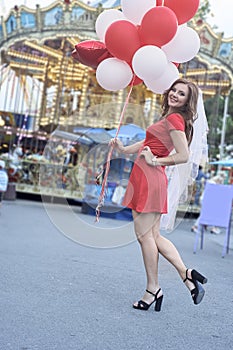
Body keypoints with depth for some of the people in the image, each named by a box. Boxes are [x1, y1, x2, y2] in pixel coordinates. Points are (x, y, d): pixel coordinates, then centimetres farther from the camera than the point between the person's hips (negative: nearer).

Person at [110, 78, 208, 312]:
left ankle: (153, 290, 10)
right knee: (154, 235, 12)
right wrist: (124, 149, 31)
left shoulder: (174, 119, -9)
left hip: (149, 177, -9)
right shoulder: (172, 119, 19)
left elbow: (183, 156, -17)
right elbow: (151, 142, 30)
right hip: (155, 180, 9)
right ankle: (187, 274, 13)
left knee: (144, 235, -1)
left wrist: (155, 161, -9)